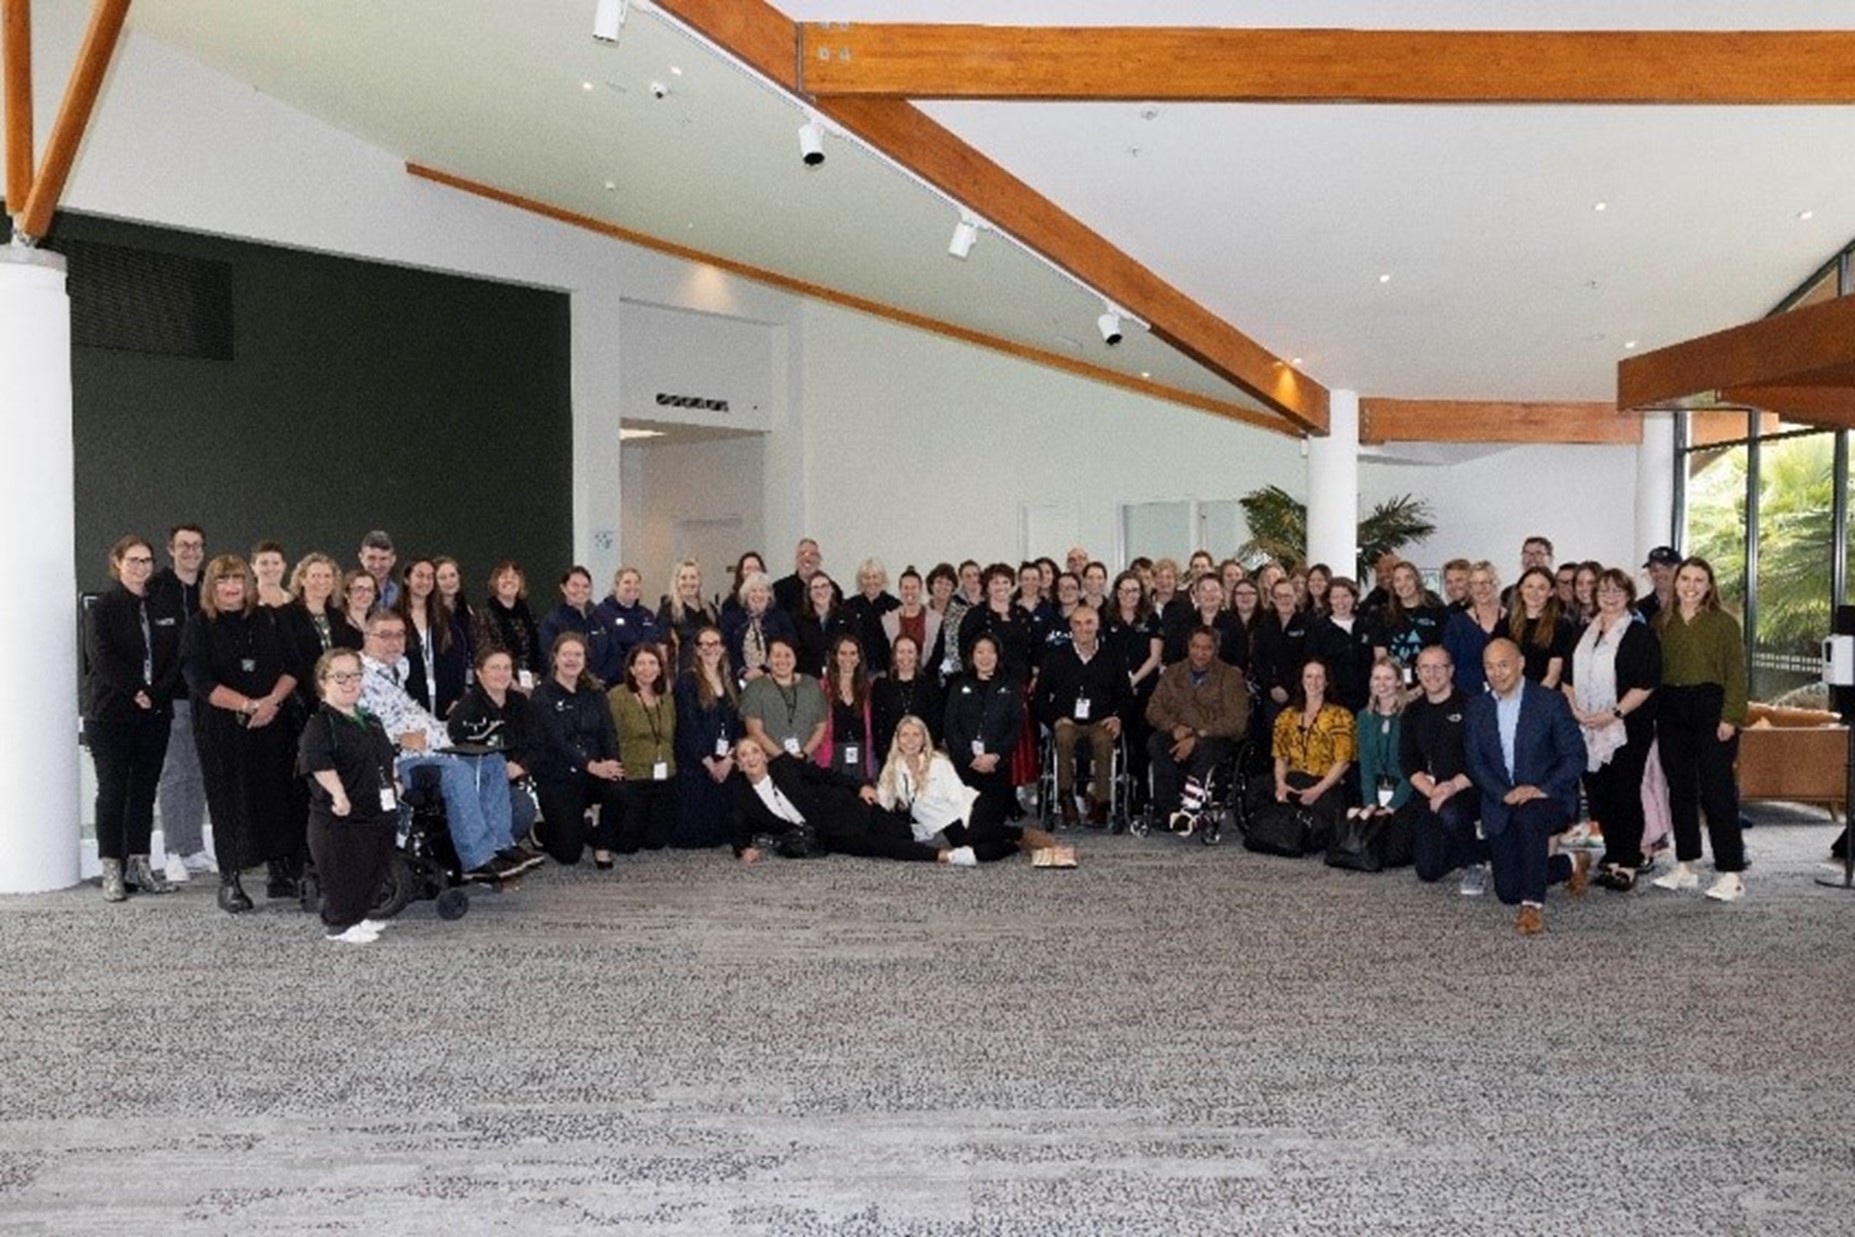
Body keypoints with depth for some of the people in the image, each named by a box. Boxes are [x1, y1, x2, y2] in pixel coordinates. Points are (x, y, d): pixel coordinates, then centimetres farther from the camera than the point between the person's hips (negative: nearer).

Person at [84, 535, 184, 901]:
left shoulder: (167, 606, 10)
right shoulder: (101, 609, -1)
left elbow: (178, 654, 4)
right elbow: (102, 658, -11)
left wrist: (157, 693, -9)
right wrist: (136, 692, -15)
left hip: (155, 712, 4)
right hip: (110, 714, -3)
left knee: (145, 789, 7)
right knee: (113, 790, -1)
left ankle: (139, 864, 14)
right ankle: (112, 870, 4)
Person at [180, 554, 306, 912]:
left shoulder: (267, 623, 11)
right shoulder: (198, 627, 3)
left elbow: (291, 669, 6)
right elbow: (200, 681, -8)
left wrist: (272, 701, -12)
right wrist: (249, 704, -16)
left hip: (273, 723, 3)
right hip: (223, 729, -2)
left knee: (279, 795, 1)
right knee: (230, 800, -2)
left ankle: (281, 872, 11)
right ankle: (229, 881, 6)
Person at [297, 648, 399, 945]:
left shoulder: (370, 721, 14)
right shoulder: (320, 723, -12)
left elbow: (387, 758, 30)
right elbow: (317, 762, -29)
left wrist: (394, 782, 20)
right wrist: (338, 793, -36)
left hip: (379, 813, 8)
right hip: (340, 819, -8)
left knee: (374, 870, 15)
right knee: (344, 873, 0)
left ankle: (357, 917, 32)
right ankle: (339, 925, 18)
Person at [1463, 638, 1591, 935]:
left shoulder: (1551, 702, -4)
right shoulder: (1477, 709, 6)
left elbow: (1575, 756, -6)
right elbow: (1474, 762, 3)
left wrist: (1543, 789, -20)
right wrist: (1504, 794, -13)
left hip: (1548, 798, -4)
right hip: (1501, 805, 4)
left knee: (1529, 816, -41)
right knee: (1507, 892, 0)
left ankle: (1533, 905, -30)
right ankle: (1571, 865, 29)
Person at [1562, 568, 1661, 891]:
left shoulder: (1640, 635, -3)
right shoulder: (1584, 634, 15)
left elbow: (1647, 683, -10)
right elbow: (1568, 677, 15)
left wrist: (1613, 714, -17)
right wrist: (1575, 709, -1)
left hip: (1627, 728, -5)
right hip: (1588, 728, 5)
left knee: (1624, 794, -4)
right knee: (1597, 794, 6)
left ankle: (1627, 863, 3)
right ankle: (1612, 856, 16)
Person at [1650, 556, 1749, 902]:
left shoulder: (1724, 623, 0)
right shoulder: (1661, 621, 11)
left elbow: (1736, 674, -5)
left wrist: (1730, 717, -13)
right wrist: (1654, 714, 3)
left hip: (1710, 708, -4)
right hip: (1671, 710, 4)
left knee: (1717, 791, -7)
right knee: (1680, 789, 10)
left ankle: (1731, 873, -2)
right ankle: (1684, 866, 18)